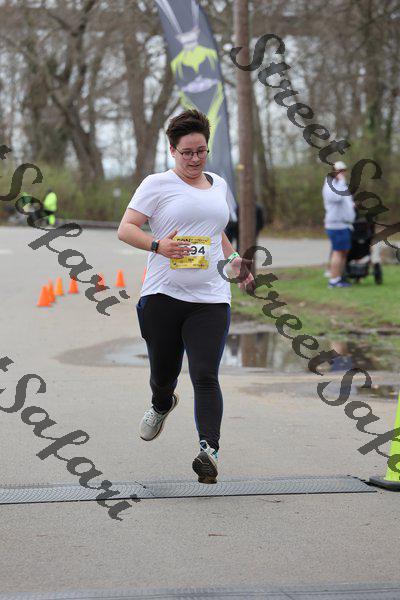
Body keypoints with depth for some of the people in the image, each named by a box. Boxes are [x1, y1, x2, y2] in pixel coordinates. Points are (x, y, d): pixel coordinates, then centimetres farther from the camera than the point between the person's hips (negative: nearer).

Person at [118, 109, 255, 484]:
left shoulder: (219, 185, 17)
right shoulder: (157, 184, 0)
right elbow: (125, 229, -4)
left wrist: (234, 260, 18)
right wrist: (158, 245, -20)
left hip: (211, 299, 2)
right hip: (162, 295, -2)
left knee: (205, 376, -13)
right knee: (163, 373, 9)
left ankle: (209, 450, -20)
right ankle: (162, 405, 45)